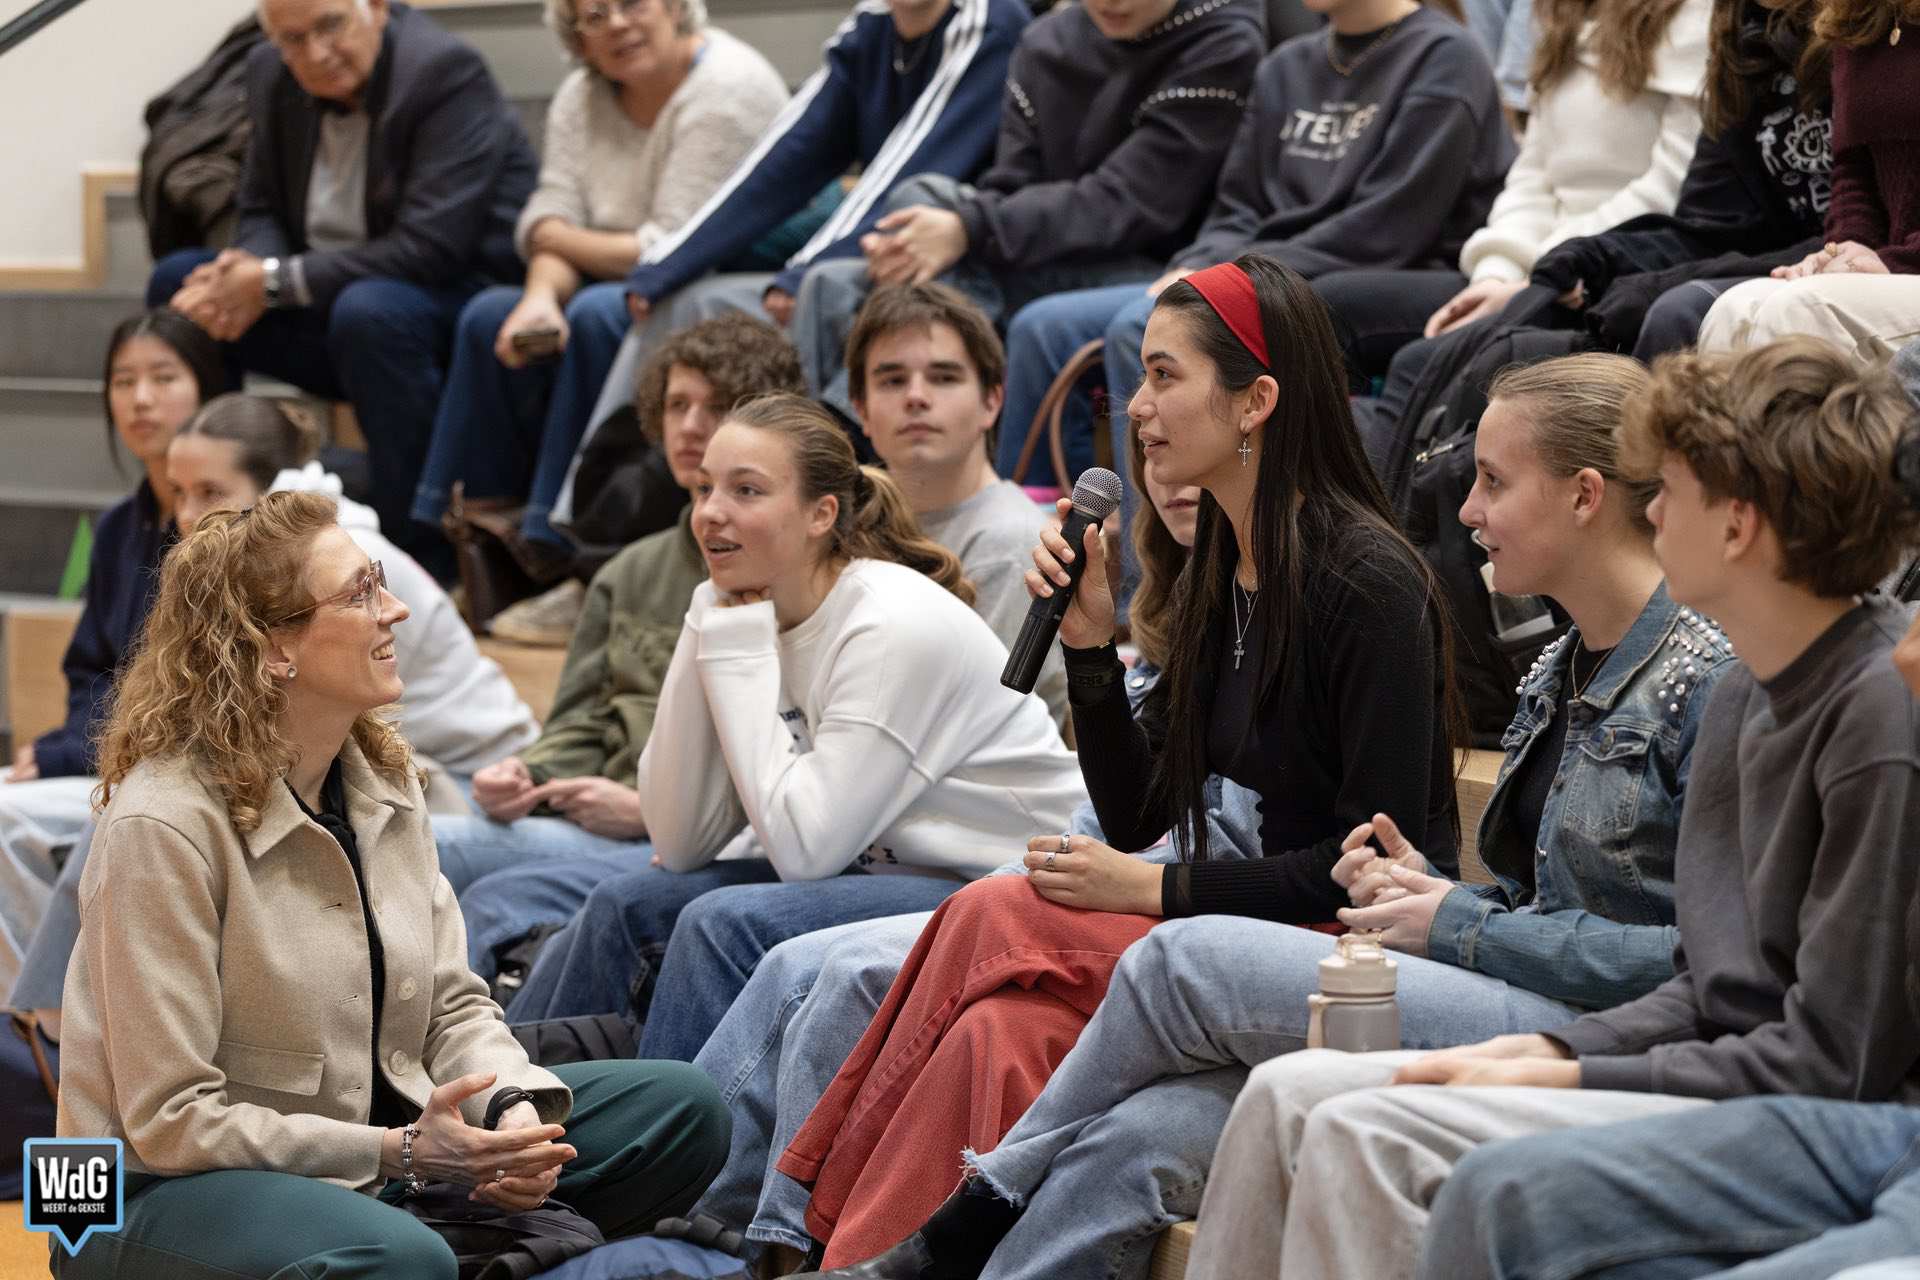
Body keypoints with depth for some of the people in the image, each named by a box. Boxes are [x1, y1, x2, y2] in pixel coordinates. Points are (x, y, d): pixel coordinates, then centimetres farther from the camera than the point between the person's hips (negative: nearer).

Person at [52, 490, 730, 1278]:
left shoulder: (385, 782, 3)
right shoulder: (166, 824, -20)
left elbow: (453, 1005, 7)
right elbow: (172, 1121, -20)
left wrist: (519, 1109, -15)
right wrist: (397, 1154, -23)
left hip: (378, 1140, 7)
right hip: (173, 1187, -7)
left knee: (680, 1110, -2)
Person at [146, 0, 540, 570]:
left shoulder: (447, 72, -21)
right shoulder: (274, 75, 2)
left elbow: (428, 249, -27)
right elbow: (262, 211, 9)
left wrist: (275, 283, -26)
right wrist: (247, 272, -17)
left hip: (464, 291, -8)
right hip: (336, 302, 8)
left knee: (370, 311, -38)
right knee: (176, 284, 0)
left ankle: (429, 559, -29)